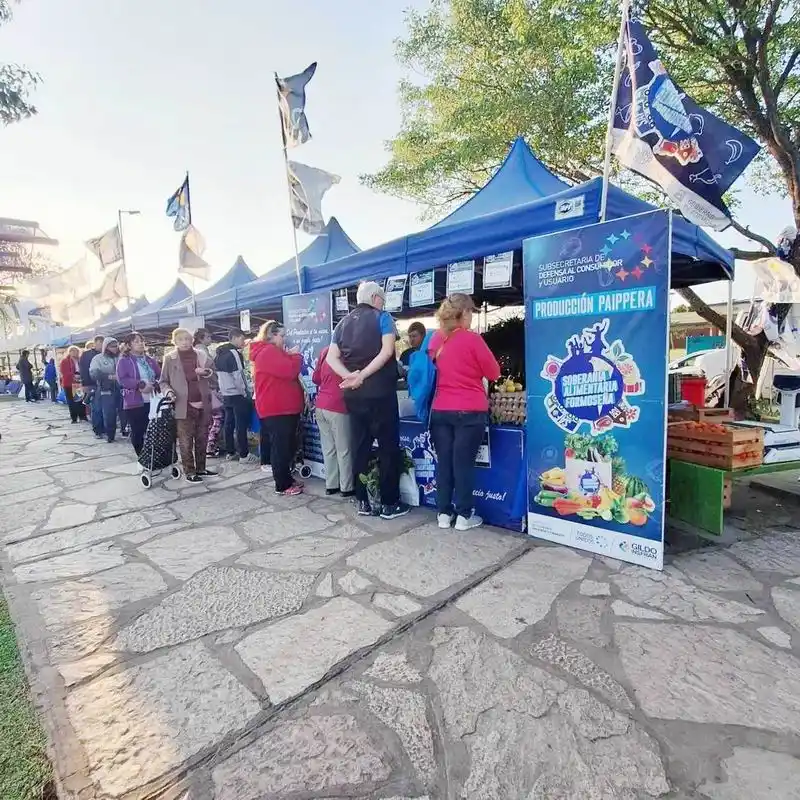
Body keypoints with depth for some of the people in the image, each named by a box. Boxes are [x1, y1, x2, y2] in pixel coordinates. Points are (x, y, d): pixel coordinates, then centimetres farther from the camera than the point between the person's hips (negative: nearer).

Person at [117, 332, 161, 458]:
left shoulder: (151, 360, 14)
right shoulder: (124, 361, -1)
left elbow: (160, 376, 11)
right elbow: (122, 379, -14)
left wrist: (154, 385, -9)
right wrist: (141, 384, -20)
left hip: (153, 401, 4)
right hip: (134, 403, -4)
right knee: (137, 432, 3)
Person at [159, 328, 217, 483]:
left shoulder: (201, 355, 7)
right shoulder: (169, 358, 0)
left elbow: (212, 370, 15)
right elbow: (163, 381, 5)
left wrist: (206, 372, -7)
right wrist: (169, 392, -14)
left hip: (203, 404, 4)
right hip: (184, 405, -3)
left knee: (202, 438, 12)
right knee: (186, 441, 0)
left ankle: (201, 469, 24)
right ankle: (190, 472, 9)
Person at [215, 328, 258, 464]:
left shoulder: (220, 354, 13)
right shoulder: (234, 353, -15)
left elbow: (219, 375, 17)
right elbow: (238, 376, -18)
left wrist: (222, 390, 20)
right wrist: (245, 393, -11)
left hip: (225, 394, 9)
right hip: (237, 394, -9)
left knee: (229, 423, 11)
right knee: (241, 425, -5)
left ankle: (230, 452, 17)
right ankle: (244, 455, -2)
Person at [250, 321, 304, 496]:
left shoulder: (273, 351, 20)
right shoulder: (268, 352, -15)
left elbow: (285, 372, 23)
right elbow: (289, 371, -24)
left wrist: (290, 356, 9)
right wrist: (296, 356, -6)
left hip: (283, 407, 11)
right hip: (277, 409, -11)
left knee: (287, 445, 15)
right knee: (281, 446, -5)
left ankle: (287, 479, 25)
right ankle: (282, 485, 3)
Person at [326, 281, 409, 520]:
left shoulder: (343, 323, 14)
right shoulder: (382, 317, -1)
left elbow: (331, 357, 4)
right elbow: (387, 351, -17)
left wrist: (350, 376, -9)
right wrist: (363, 375, -18)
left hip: (353, 394, 6)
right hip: (380, 392, -5)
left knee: (359, 447, 10)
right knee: (388, 446, 3)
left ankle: (362, 501, 17)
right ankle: (389, 504, 8)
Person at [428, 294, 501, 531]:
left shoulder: (435, 339, 5)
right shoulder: (472, 339, -11)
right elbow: (494, 373, -3)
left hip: (440, 410, 5)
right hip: (470, 411, -4)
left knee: (443, 462, 10)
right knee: (464, 462, 2)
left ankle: (444, 513, 18)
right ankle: (463, 515, 11)